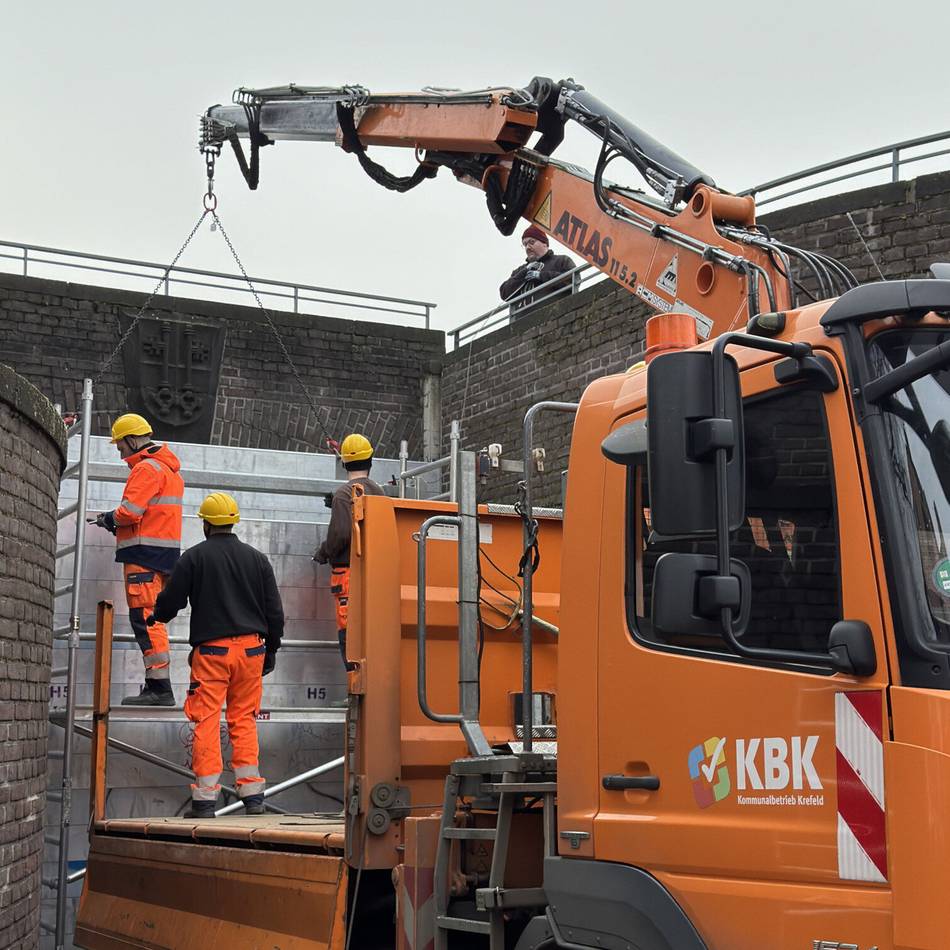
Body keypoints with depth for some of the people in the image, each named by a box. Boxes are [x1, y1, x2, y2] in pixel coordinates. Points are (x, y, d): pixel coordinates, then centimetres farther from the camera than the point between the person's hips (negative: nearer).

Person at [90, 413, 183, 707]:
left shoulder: (146, 468, -10)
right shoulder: (170, 468, 22)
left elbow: (130, 511, -19)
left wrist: (109, 518, 1)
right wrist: (116, 522, 15)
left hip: (145, 552, -10)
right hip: (165, 551, 10)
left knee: (144, 618, -11)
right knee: (152, 620, 12)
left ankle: (159, 687, -15)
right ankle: (157, 688, 13)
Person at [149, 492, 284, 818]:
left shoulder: (194, 557, -1)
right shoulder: (257, 558, 9)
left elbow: (171, 600, 4)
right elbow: (274, 611, 11)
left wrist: (156, 617, 27)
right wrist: (271, 650, 22)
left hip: (211, 649, -3)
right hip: (250, 647, 4)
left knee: (207, 722, -1)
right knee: (244, 719, 11)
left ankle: (205, 799, -2)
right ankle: (252, 795, 9)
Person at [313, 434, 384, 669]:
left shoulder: (344, 493, -7)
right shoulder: (380, 493, 12)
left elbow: (340, 533, -17)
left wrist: (323, 553, 0)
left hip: (349, 571, -6)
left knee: (348, 634, -6)